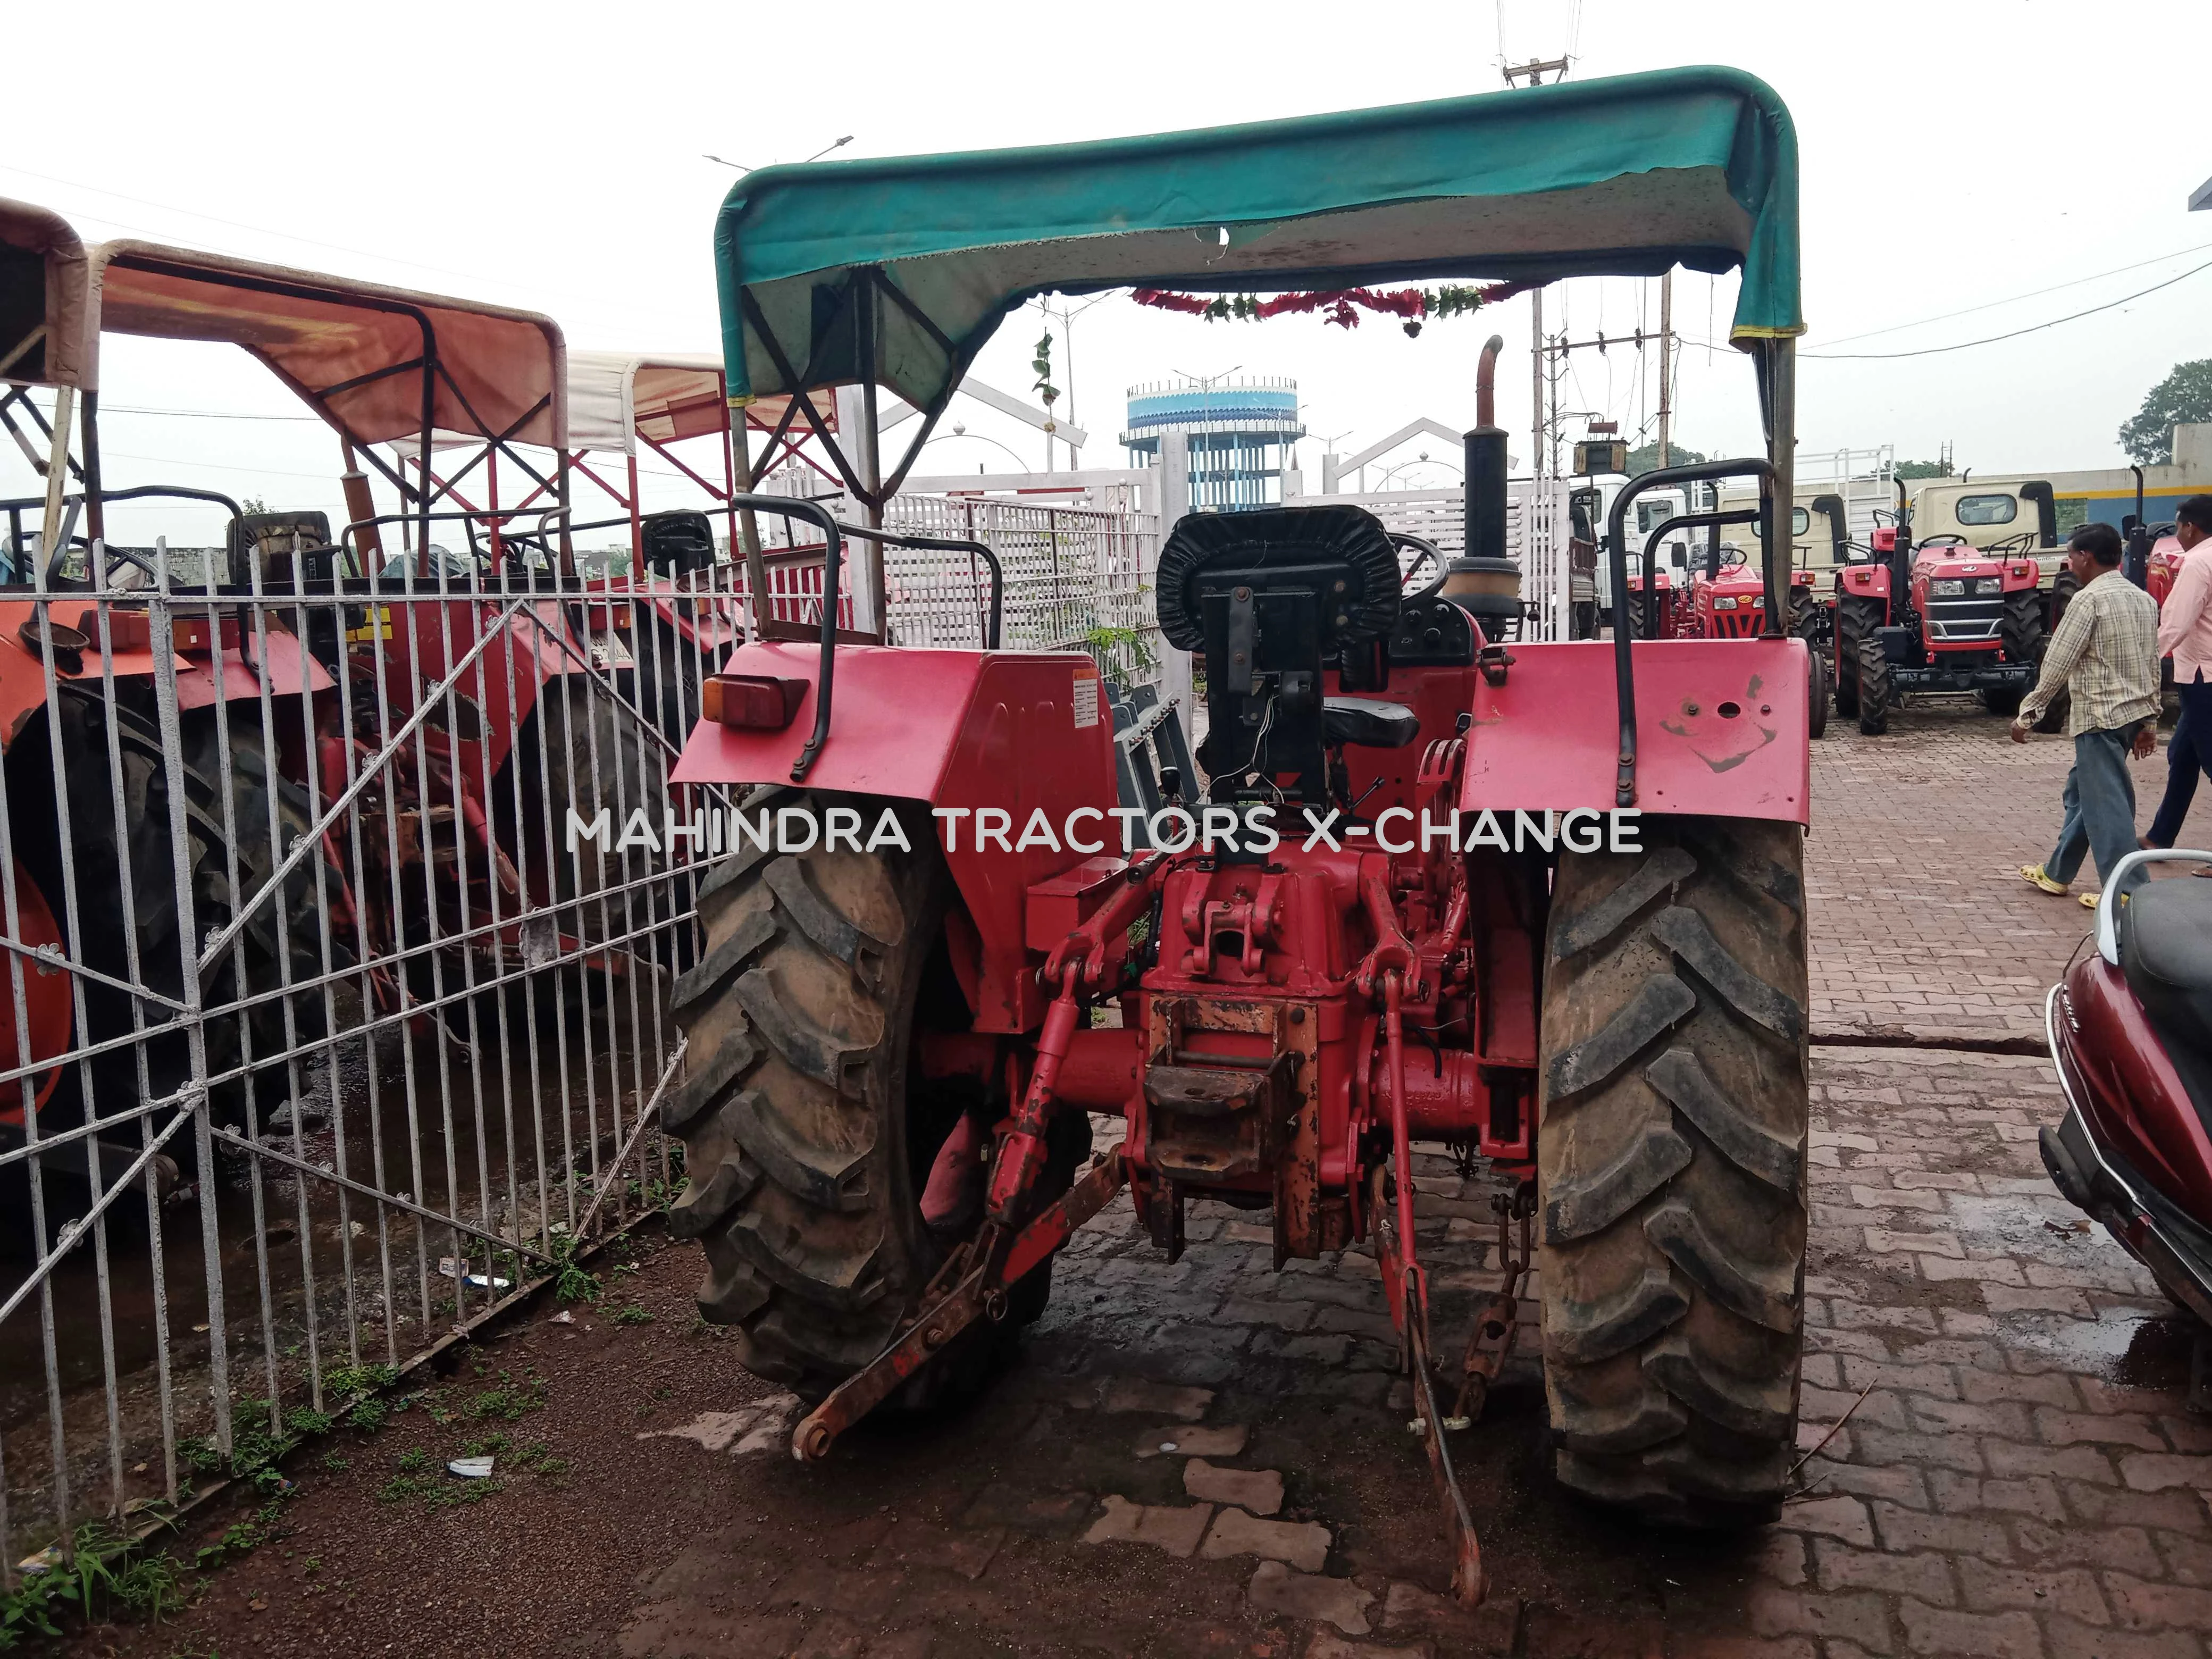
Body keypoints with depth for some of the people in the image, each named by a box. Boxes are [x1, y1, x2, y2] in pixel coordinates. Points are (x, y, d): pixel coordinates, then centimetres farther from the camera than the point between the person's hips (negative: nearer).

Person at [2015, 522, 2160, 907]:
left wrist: (2027, 714, -10)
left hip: (2100, 716, -9)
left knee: (2105, 803, -4)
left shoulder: (2089, 600, -14)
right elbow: (2153, 666, 14)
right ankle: (2055, 873, 28)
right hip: (2133, 713, 9)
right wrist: (2149, 720, 19)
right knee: (2082, 790, 19)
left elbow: (2056, 665, -16)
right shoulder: (2144, 600, 10)